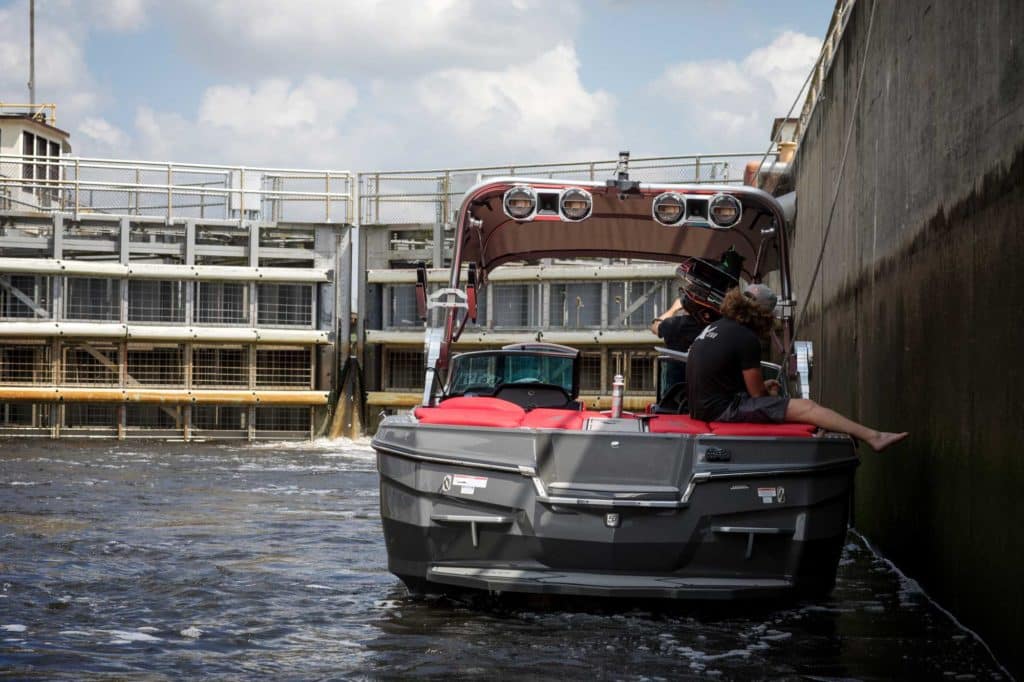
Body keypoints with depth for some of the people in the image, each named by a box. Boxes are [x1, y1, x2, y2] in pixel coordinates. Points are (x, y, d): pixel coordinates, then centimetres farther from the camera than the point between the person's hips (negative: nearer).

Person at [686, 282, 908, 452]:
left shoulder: (714, 327, 14)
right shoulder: (746, 339, -14)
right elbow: (756, 393, -8)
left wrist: (762, 387, 21)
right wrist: (770, 394, 15)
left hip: (703, 406, 10)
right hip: (723, 408, -10)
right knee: (806, 408, -9)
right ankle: (873, 437, -9)